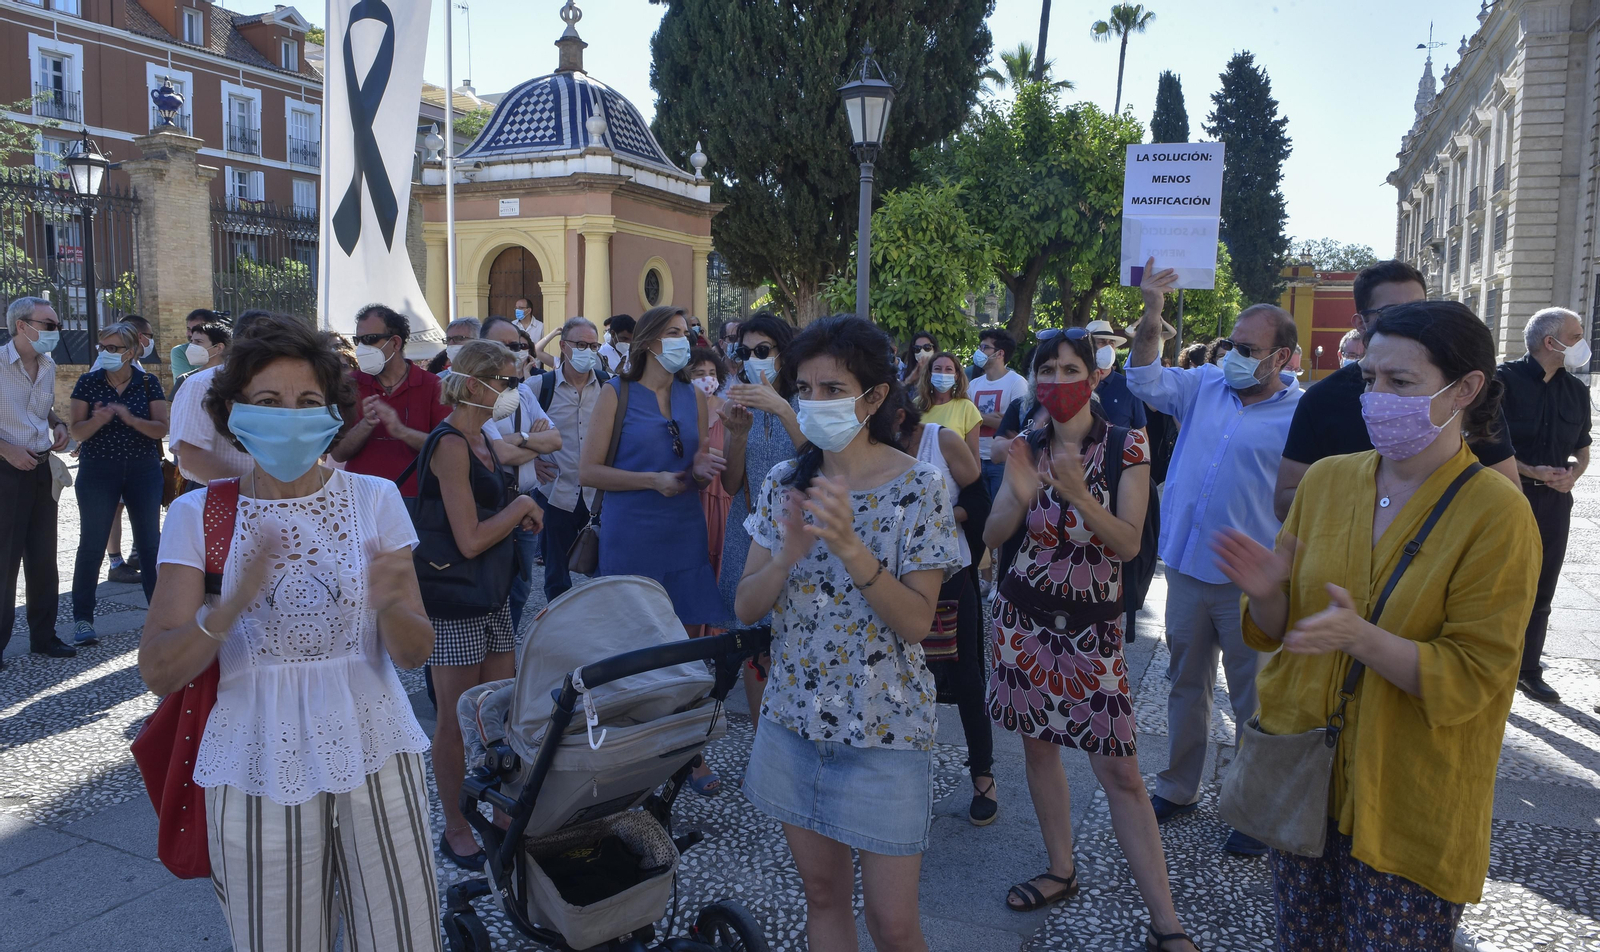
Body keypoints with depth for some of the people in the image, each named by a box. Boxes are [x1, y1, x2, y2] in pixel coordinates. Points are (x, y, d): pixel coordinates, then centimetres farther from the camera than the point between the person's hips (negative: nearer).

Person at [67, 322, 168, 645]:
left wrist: (130, 418, -22)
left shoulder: (148, 383, 1)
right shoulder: (88, 383, 1)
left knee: (150, 542, 6)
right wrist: (98, 420, -23)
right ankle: (82, 619, 9)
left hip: (143, 470, 0)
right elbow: (77, 432, -3)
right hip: (98, 470, 0)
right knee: (91, 544, 2)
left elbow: (161, 429, -5)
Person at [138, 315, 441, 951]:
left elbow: (415, 653, -2)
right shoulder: (198, 514, -1)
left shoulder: (374, 499, -1)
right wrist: (232, 604, -24)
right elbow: (159, 673, -7)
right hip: (257, 771, 0)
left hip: (374, 757, 1)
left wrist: (388, 605, -24)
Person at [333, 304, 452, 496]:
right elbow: (338, 453, 4)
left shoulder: (432, 385, 4)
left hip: (414, 499, -1)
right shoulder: (351, 384, 9)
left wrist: (402, 431, -18)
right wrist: (366, 425, -13)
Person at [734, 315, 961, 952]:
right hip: (795, 716, 4)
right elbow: (746, 608, -2)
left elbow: (917, 621, -17)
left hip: (884, 729, -4)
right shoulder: (784, 483, 0)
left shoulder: (919, 488, -12)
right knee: (821, 890, 18)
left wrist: (850, 547, -30)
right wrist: (789, 552, -21)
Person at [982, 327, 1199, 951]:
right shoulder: (1026, 447, 2)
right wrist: (1019, 495, -20)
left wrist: (1078, 494, -28)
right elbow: (993, 537, 0)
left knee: (1119, 769, -5)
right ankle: (1062, 871, 31)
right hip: (1023, 615, 4)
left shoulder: (1126, 446, -7)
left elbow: (1129, 544, -12)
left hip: (1092, 624, -4)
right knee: (1037, 743, 12)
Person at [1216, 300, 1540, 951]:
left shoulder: (1497, 514, -12)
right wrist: (1266, 594, -17)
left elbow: (1471, 677, -15)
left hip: (1411, 810, -4)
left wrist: (1362, 637, -30)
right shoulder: (1325, 480, 1)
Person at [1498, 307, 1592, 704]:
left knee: (1540, 593, 13)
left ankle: (1529, 671, 25)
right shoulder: (1505, 380, -9)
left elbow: (1582, 450, 16)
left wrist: (1573, 473, -6)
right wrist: (1531, 472, -19)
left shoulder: (1576, 389, 9)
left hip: (1555, 501, 6)